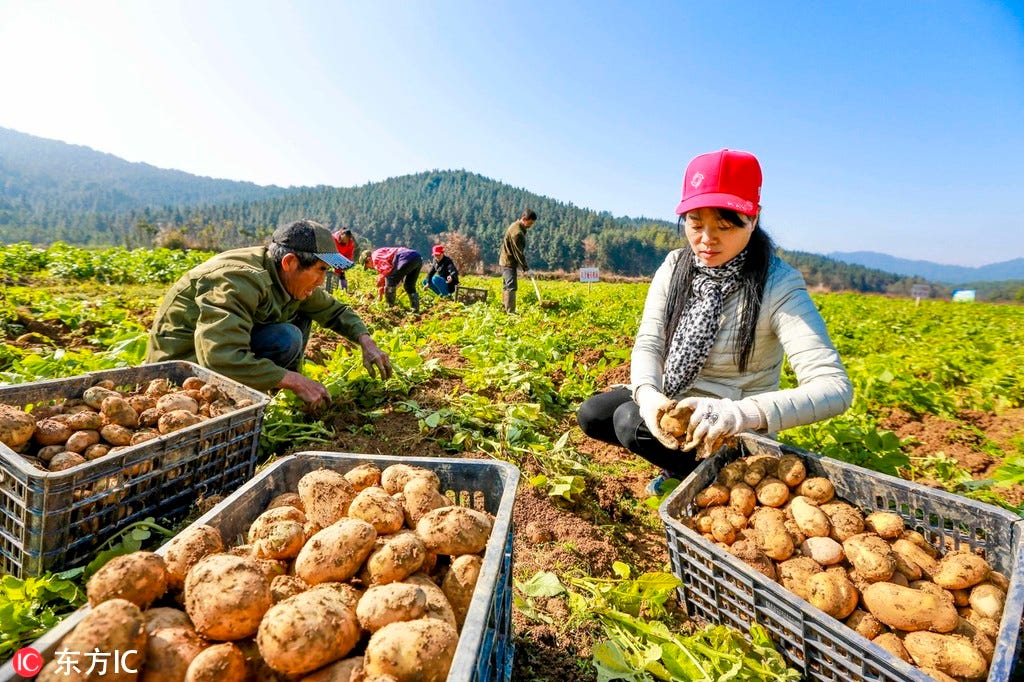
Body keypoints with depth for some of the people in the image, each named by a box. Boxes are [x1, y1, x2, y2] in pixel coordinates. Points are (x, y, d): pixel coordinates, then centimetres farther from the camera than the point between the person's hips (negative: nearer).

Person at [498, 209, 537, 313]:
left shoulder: (516, 226, 9)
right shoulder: (517, 232, -23)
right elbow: (518, 252, -22)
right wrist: (525, 268, -18)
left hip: (506, 261, 11)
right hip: (509, 262, -11)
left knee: (506, 286, 17)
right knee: (511, 287, -12)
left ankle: (505, 308, 26)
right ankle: (510, 312, -13)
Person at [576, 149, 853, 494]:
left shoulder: (777, 285, -21)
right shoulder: (675, 267, -5)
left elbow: (834, 387, -28)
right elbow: (648, 344, -9)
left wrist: (742, 413, -46)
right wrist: (647, 393, -32)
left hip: (733, 429, -5)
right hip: (673, 400, 6)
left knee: (630, 421, -26)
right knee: (591, 415, -10)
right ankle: (679, 463, 12)